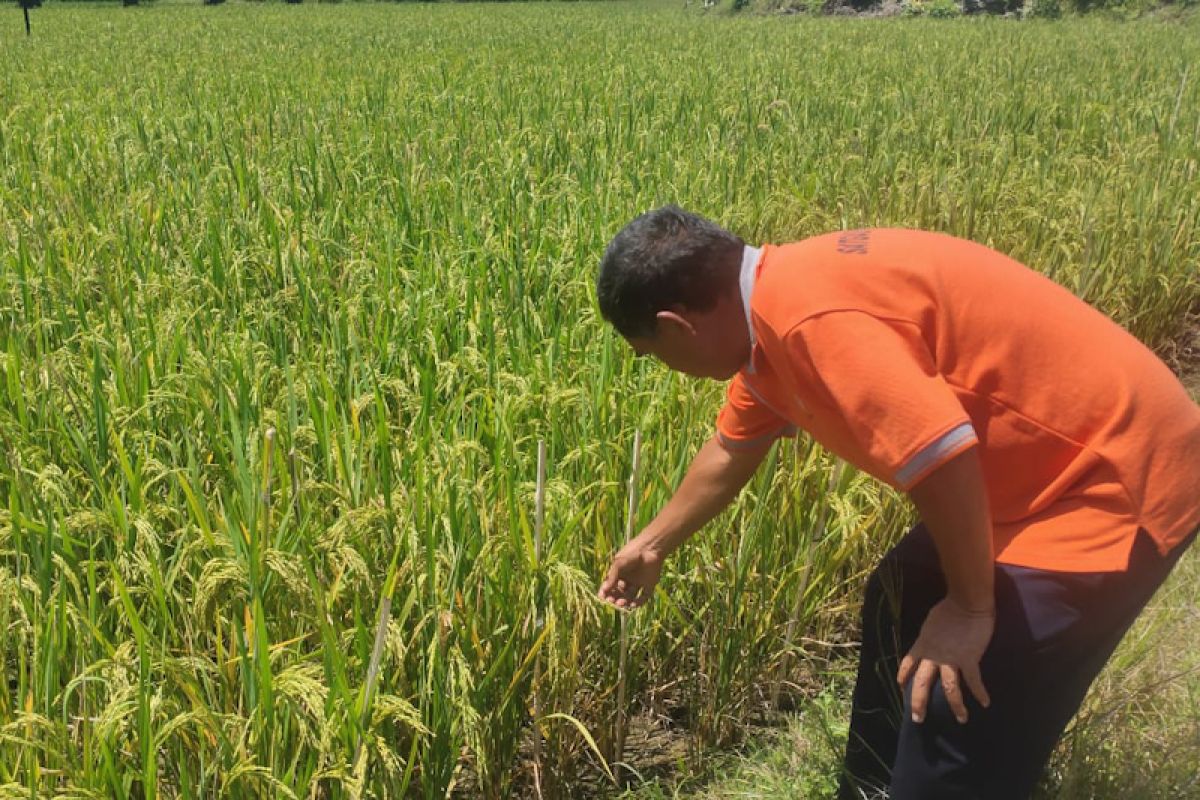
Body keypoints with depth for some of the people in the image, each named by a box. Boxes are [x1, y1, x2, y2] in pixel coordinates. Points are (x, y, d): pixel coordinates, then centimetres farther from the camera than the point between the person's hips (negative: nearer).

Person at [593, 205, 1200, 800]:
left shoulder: (807, 314, -28)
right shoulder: (770, 306, 5)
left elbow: (944, 456, -33)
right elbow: (732, 450, 20)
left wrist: (970, 607, -17)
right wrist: (651, 546, 32)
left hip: (1111, 479, -10)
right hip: (1042, 467, 10)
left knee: (957, 719, -7)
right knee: (900, 607, 23)